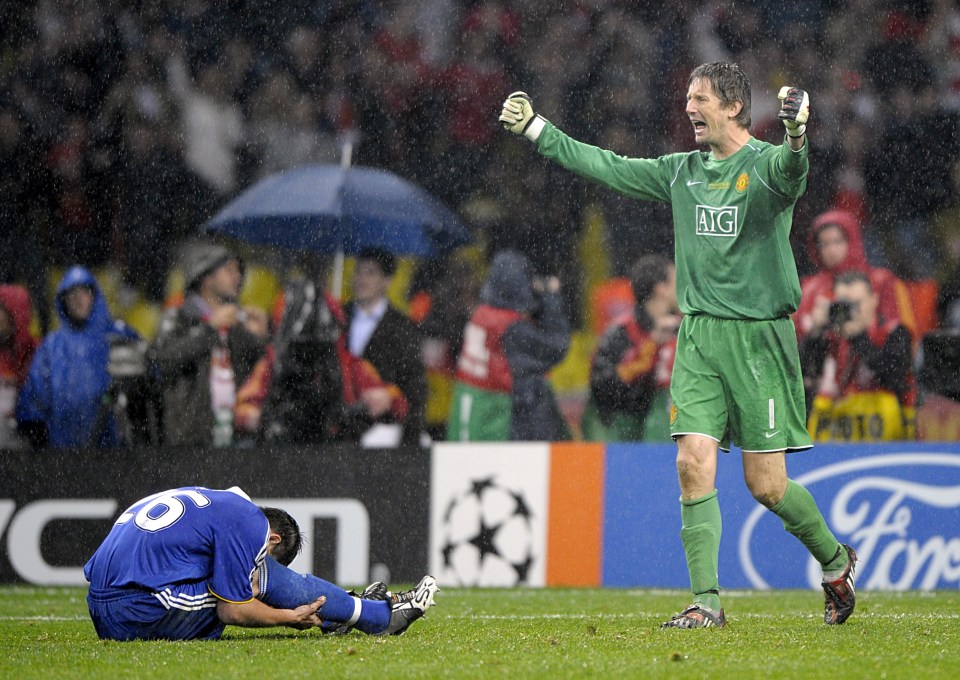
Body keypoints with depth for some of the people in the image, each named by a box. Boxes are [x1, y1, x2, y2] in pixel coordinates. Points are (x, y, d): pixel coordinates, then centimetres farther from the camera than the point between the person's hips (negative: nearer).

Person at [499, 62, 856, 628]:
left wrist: (796, 135, -53)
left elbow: (790, 172, -31)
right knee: (694, 464, -8)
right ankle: (707, 600, -5)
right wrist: (536, 129, 22)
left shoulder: (765, 166, -7)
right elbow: (608, 167, 21)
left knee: (766, 485, -3)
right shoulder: (682, 172, 12)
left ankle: (836, 560, 23)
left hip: (758, 336, -5)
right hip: (698, 333, 5)